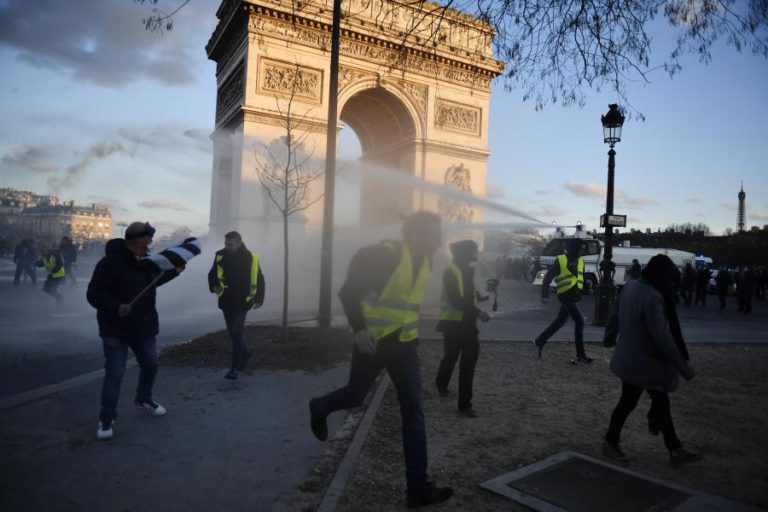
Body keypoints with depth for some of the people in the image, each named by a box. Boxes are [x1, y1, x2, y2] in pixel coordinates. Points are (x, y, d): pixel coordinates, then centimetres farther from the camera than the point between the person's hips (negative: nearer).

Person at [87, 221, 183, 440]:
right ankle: (107, 419, 10)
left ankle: (144, 399, 43)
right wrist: (115, 307, -35)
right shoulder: (111, 262, -20)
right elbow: (94, 294, -22)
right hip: (116, 329, -7)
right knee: (114, 374, -5)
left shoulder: (146, 261, 4)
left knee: (150, 365, 19)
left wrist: (174, 272, 15)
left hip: (144, 326, 7)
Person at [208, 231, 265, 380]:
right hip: (226, 301, 4)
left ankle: (235, 368, 3)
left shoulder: (250, 257, -10)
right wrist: (214, 286, -16)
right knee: (232, 333, 14)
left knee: (236, 334, -7)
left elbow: (259, 279, -1)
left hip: (242, 302, -4)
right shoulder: (221, 256, -4)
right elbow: (212, 274, 6)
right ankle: (244, 353, 41)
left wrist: (258, 299, -1)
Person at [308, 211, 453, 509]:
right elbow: (348, 292, -17)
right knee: (355, 396, 14)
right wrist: (359, 329, -24)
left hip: (404, 345, 6)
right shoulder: (384, 255, -19)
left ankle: (418, 487, 6)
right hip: (373, 341, -6)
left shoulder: (425, 262, 3)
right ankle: (320, 409, 49)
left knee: (414, 412, -1)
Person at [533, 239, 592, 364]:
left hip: (574, 296, 7)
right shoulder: (560, 261, -10)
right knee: (580, 322, -9)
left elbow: (582, 277, 18)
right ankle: (581, 356, -3)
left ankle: (539, 341, 30)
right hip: (566, 296, -7)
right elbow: (547, 277, -7)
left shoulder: (580, 261, 9)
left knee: (559, 322, 15)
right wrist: (545, 295, -10)